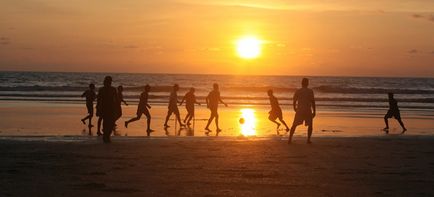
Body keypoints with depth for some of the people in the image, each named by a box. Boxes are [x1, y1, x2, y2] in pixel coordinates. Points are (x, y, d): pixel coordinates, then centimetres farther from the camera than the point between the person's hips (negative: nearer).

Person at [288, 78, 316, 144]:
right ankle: (308, 140, 8)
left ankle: (290, 139, 1)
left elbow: (294, 102, 4)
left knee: (294, 125, 10)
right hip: (308, 111, -1)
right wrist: (314, 111, 0)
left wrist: (295, 109, 22)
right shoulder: (310, 91, -3)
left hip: (299, 111, 1)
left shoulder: (297, 91, 2)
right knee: (310, 125, 16)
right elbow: (313, 102, -6)